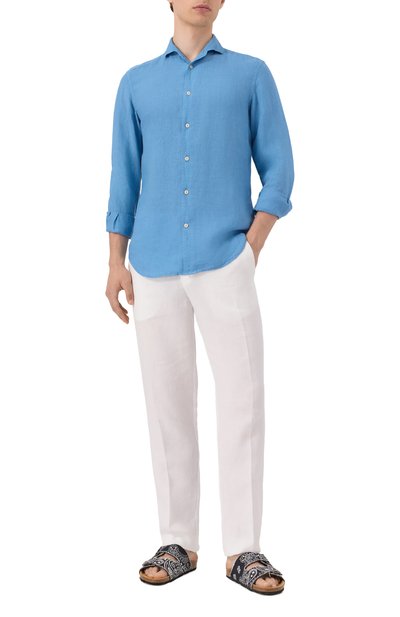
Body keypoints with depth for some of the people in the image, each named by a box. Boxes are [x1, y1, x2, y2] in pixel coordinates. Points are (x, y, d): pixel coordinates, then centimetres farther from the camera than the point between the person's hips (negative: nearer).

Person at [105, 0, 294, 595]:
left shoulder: (251, 74, 10)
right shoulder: (137, 83, 15)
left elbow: (278, 170, 6)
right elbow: (124, 178, 14)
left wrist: (252, 247, -6)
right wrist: (116, 265, 6)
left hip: (224, 265, -2)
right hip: (154, 267, 2)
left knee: (242, 401, -7)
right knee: (168, 402, 4)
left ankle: (243, 549, 1)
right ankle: (178, 542, 14)